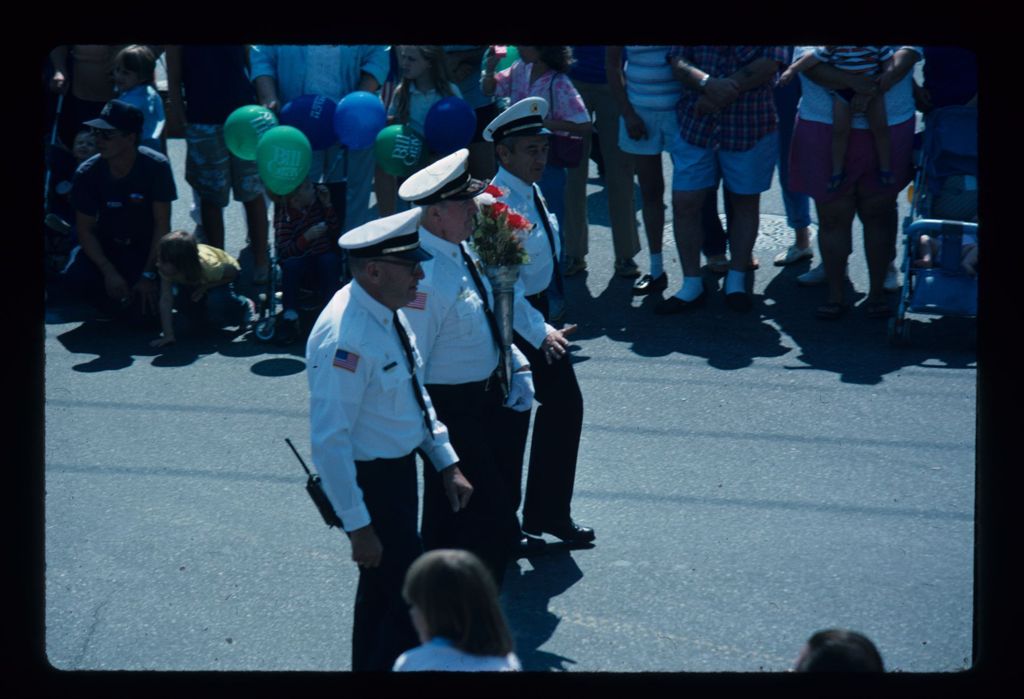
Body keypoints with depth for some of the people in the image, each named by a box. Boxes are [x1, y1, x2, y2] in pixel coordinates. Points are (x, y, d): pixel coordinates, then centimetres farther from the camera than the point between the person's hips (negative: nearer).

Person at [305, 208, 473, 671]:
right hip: (369, 481, -9)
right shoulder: (345, 338, -30)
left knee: (381, 588, 23)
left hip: (398, 467, 9)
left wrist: (447, 463, 13)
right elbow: (329, 441, -28)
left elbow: (415, 392, 15)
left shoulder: (388, 310, 0)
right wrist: (357, 525, -25)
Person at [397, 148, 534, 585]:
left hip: (483, 400, 10)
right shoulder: (425, 276, -27)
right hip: (451, 413, -10)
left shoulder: (461, 252, 3)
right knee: (489, 526, -6)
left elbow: (489, 316, 19)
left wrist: (517, 366, 7)